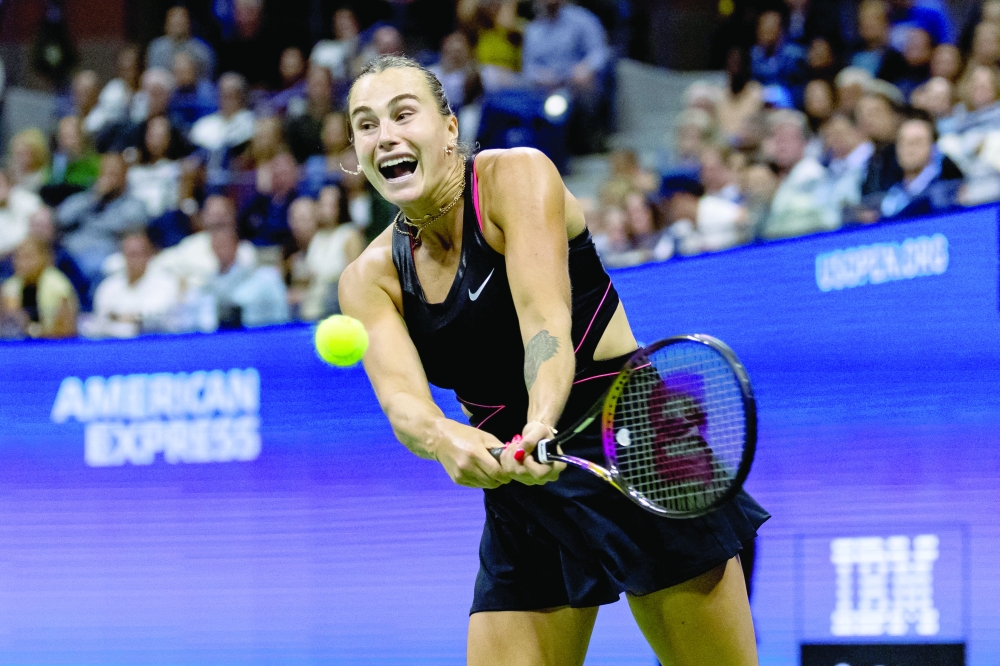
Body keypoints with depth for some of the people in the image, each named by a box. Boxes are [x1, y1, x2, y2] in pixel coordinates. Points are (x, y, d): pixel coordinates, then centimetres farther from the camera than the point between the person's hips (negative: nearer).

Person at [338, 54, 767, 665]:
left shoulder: (517, 176, -10)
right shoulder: (370, 279, 2)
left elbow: (547, 322, -24)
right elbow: (402, 399, -15)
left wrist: (539, 426, -43)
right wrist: (443, 438, -39)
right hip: (522, 494, 4)